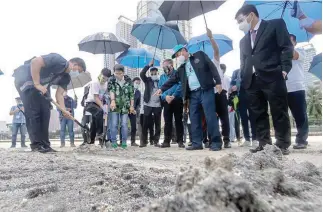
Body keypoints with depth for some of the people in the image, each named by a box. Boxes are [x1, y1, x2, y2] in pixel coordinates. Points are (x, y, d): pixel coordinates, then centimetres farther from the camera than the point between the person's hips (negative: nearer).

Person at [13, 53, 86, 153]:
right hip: (24, 78, -9)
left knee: (45, 112, 0)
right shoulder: (59, 61, -20)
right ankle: (36, 145, -10)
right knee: (33, 111, -15)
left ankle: (44, 145, 3)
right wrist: (37, 84, -30)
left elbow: (59, 94, -2)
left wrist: (64, 110, -16)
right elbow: (35, 61, -30)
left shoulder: (66, 77, 5)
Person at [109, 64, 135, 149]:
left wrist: (132, 106, 1)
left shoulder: (128, 81, 1)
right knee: (114, 124, 1)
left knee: (124, 125, 2)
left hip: (125, 106, 1)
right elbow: (111, 91, -19)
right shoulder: (112, 81, -2)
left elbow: (131, 94, 4)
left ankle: (124, 142, 13)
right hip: (115, 106, 0)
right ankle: (113, 141, 12)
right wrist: (113, 101, -36)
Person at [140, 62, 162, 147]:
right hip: (148, 105, 0)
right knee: (146, 124, 1)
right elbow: (142, 74, -8)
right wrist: (149, 65, -13)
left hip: (158, 105, 1)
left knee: (157, 124, 5)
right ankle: (144, 141, 8)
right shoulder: (147, 80, 8)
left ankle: (156, 141, 13)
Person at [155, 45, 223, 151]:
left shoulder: (199, 55, 7)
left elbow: (212, 67, 0)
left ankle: (216, 142, -2)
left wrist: (218, 82, -9)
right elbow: (173, 79, 20)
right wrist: (162, 89, 11)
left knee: (210, 116, -8)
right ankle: (197, 143, 8)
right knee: (194, 118, 2)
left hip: (205, 91, -6)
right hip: (193, 94, 6)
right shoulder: (181, 68, 21)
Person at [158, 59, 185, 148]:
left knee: (178, 120, 1)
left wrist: (173, 96, -18)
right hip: (166, 101, 3)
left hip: (177, 100, -3)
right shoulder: (162, 76, 16)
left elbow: (180, 86, -9)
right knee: (167, 121, 4)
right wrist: (165, 96, -12)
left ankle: (180, 141, 6)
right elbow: (159, 88, 7)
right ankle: (167, 141, 8)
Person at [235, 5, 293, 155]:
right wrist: (243, 79, 9)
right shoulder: (244, 40, 25)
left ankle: (283, 145, 8)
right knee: (258, 115, 5)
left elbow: (287, 47, 0)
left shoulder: (275, 24, 8)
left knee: (279, 113, -1)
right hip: (252, 82, 6)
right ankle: (263, 143, 12)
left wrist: (284, 69, -10)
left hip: (272, 78, -5)